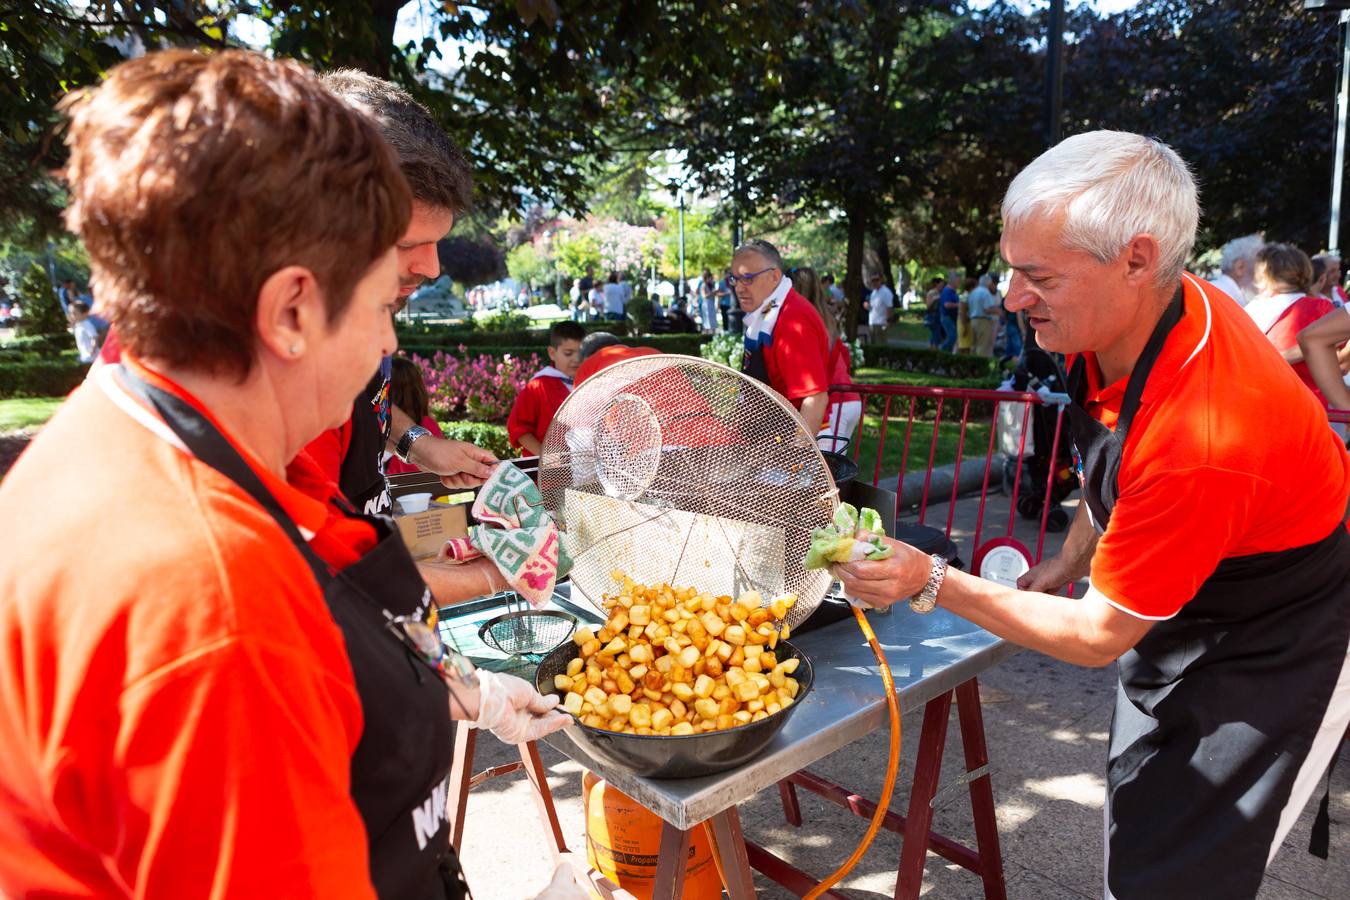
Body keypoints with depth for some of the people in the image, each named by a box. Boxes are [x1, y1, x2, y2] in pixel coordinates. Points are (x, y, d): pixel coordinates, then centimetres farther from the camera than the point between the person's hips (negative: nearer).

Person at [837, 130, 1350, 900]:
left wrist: (932, 583, -27)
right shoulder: (1119, 318, -14)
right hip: (1176, 614, 8)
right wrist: (1067, 562, 3)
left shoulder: (1202, 437, -40)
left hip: (1278, 651, -8)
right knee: (1137, 834, 21)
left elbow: (1098, 635, -28)